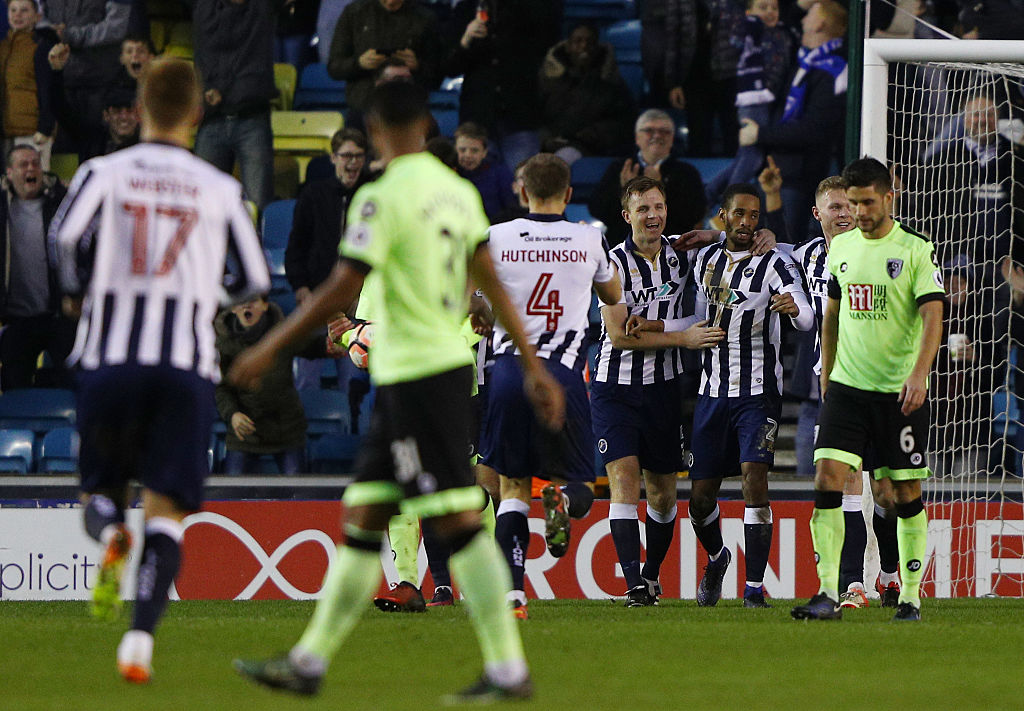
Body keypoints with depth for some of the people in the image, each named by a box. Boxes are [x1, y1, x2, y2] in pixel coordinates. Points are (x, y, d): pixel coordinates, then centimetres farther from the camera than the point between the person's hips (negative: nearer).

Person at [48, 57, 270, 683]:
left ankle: (109, 536, -18)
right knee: (167, 513, -1)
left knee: (102, 489, 18)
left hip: (110, 357, 0)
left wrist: (79, 293, 6)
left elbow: (65, 235, -13)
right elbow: (253, 282, 8)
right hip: (187, 364, 0)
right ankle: (140, 638, -19)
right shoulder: (221, 190, 6)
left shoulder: (104, 173, 4)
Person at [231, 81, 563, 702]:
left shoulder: (383, 198, -15)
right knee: (363, 521, 11)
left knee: (459, 523, -8)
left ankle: (509, 670, -8)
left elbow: (341, 292, -16)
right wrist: (533, 367, 15)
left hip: (415, 378, -9)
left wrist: (270, 349, -7)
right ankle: (310, 661, 14)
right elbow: (492, 283, 12)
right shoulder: (458, 191, 9)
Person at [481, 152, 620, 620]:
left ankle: (512, 593, -2)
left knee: (513, 487, 11)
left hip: (510, 371, 0)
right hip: (563, 372, 0)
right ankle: (562, 498, -27)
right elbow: (612, 296, 23)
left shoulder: (495, 239, 0)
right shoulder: (589, 241, 4)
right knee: (579, 485, 11)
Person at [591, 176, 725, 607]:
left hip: (664, 387, 4)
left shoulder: (683, 257, 5)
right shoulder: (614, 263, -9)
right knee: (623, 479, -15)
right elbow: (618, 334, -14)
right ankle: (635, 586, -19)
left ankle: (652, 572, 29)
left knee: (663, 493, 9)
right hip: (616, 387, -4)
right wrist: (682, 338, -14)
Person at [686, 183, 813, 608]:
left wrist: (795, 308, -44)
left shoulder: (774, 264, -6)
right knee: (700, 495, 4)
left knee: (754, 478, -19)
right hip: (712, 393, 5)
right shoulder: (705, 260, 10)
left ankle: (755, 588, -16)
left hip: (758, 393, -5)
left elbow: (807, 320, -22)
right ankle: (716, 558, 35)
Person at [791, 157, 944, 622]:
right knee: (827, 480, -12)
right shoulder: (840, 247, 9)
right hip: (847, 387, 4)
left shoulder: (916, 249, -6)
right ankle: (828, 595, -14)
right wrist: (826, 375, 19)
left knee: (906, 493, 2)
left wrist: (919, 373, -28)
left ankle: (910, 598, 13)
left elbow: (932, 316, -14)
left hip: (900, 391, -4)